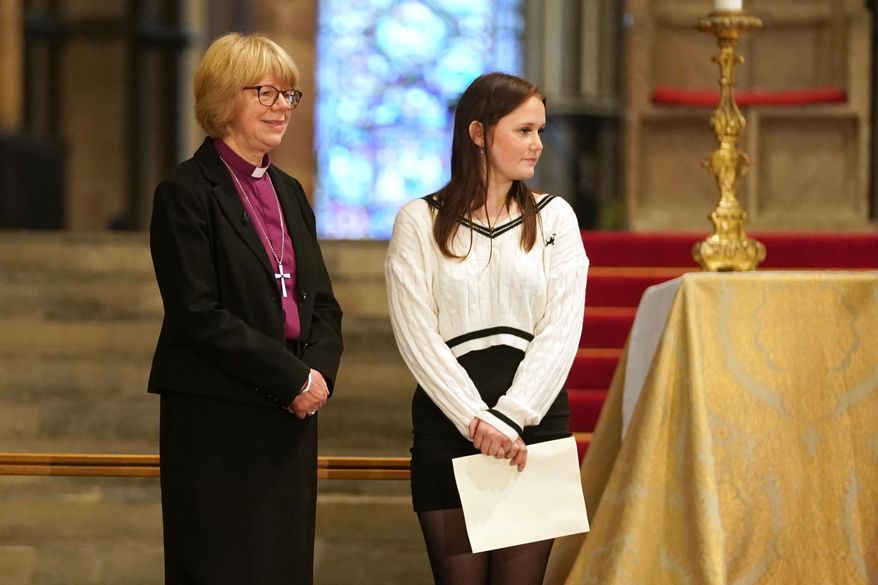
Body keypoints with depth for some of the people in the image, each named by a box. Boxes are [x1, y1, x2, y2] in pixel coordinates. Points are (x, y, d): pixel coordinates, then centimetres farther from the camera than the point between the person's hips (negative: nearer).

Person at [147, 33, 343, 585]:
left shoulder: (289, 193, 16)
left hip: (292, 416, 7)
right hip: (217, 419, -7)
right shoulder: (186, 193, -7)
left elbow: (322, 305, 16)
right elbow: (198, 315, -15)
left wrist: (321, 373, -4)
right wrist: (293, 376, -14)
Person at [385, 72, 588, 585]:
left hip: (536, 416, 1)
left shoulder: (554, 217, 9)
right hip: (450, 420, -1)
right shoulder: (420, 221, 4)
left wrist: (510, 417, -11)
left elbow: (561, 331, 0)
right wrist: (477, 420, -13)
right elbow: (417, 335, -3)